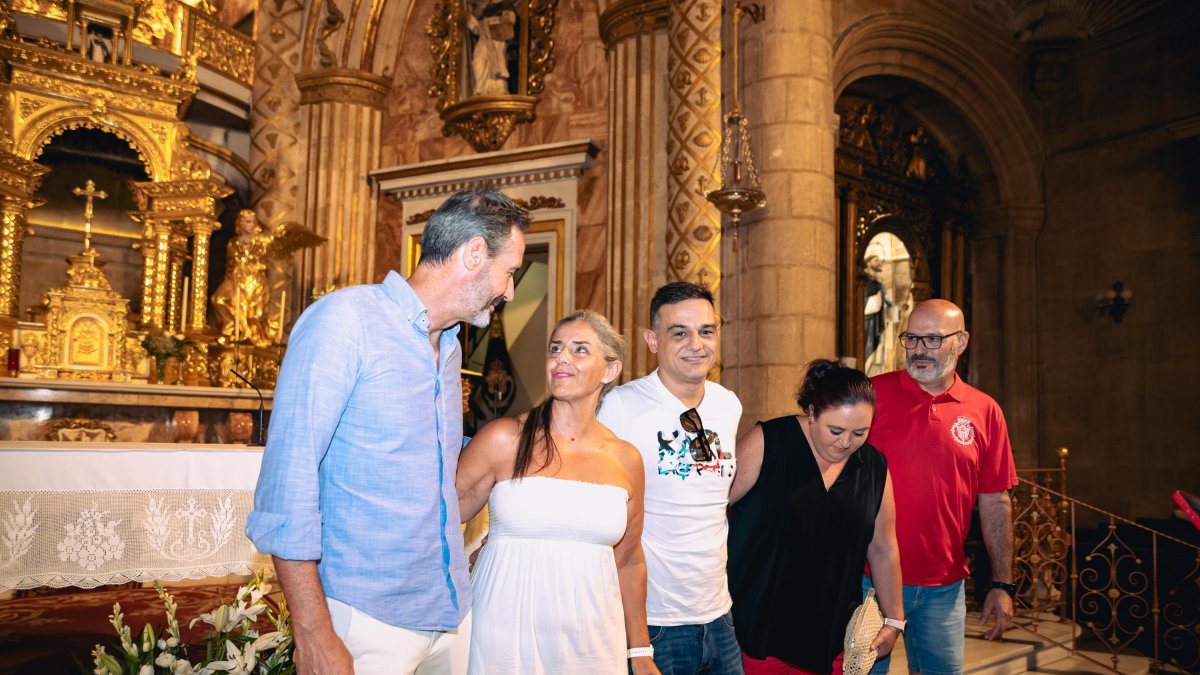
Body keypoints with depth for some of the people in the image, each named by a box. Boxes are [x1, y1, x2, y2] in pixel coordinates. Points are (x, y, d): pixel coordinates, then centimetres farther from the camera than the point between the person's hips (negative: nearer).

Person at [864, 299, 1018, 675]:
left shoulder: (984, 412, 2)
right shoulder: (872, 394, -5)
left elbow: (995, 502, 7)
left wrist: (1002, 585, 6)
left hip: (944, 587, 2)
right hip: (870, 577, -2)